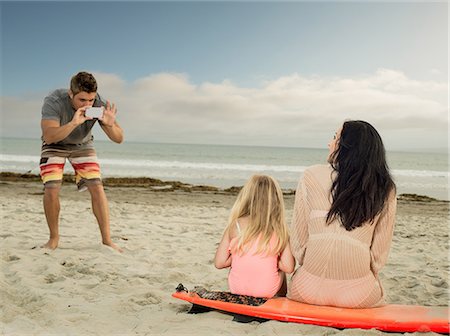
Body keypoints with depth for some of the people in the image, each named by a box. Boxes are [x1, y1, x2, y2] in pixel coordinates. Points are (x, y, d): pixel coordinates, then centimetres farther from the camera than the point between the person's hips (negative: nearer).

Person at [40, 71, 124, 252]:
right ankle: (54, 238, 5)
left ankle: (107, 239, -4)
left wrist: (110, 124, -46)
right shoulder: (53, 101, -33)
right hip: (55, 145, -1)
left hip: (82, 145, 2)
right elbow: (49, 136, -44)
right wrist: (74, 123, -58)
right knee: (51, 190, -16)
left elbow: (118, 138, -25)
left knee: (97, 188, -12)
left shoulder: (99, 104, -27)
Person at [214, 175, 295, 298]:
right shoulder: (279, 230, -9)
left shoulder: (235, 226, -9)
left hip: (236, 288, 0)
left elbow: (219, 263, -7)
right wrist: (271, 259, 7)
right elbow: (288, 267, -11)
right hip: (267, 291, 0)